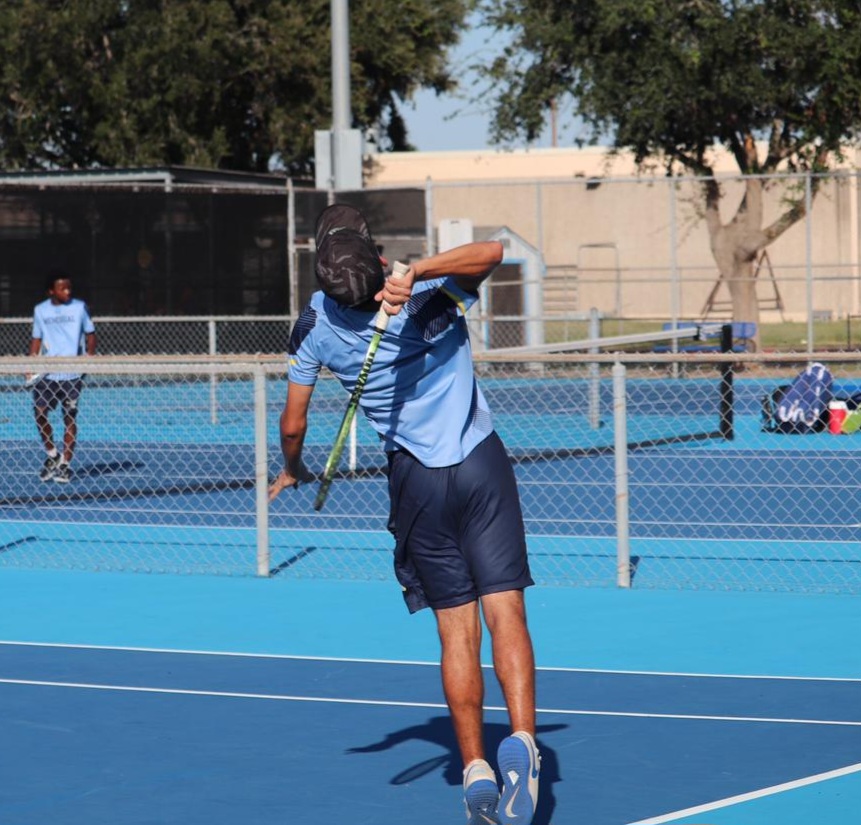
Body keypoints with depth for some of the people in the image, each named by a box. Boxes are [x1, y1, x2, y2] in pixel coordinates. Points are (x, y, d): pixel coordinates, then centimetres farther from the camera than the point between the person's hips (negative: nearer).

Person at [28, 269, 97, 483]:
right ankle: (52, 455, 15)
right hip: (47, 373, 2)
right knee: (39, 413, -5)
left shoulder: (79, 307, -1)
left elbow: (90, 335, 5)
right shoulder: (40, 310, 6)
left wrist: (90, 356, -10)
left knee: (70, 417, 1)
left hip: (72, 374, -2)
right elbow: (36, 339, 13)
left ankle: (65, 464, 8)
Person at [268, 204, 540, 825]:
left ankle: (476, 771, 3)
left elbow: (293, 423, 3)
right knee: (506, 613, -5)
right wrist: (416, 272, -33)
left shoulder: (318, 323, -4)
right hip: (482, 464, -1)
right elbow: (491, 252, -26)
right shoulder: (430, 294, -10)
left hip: (417, 480, 1)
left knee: (457, 632, 7)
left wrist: (292, 471, 24)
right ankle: (522, 739, -24)